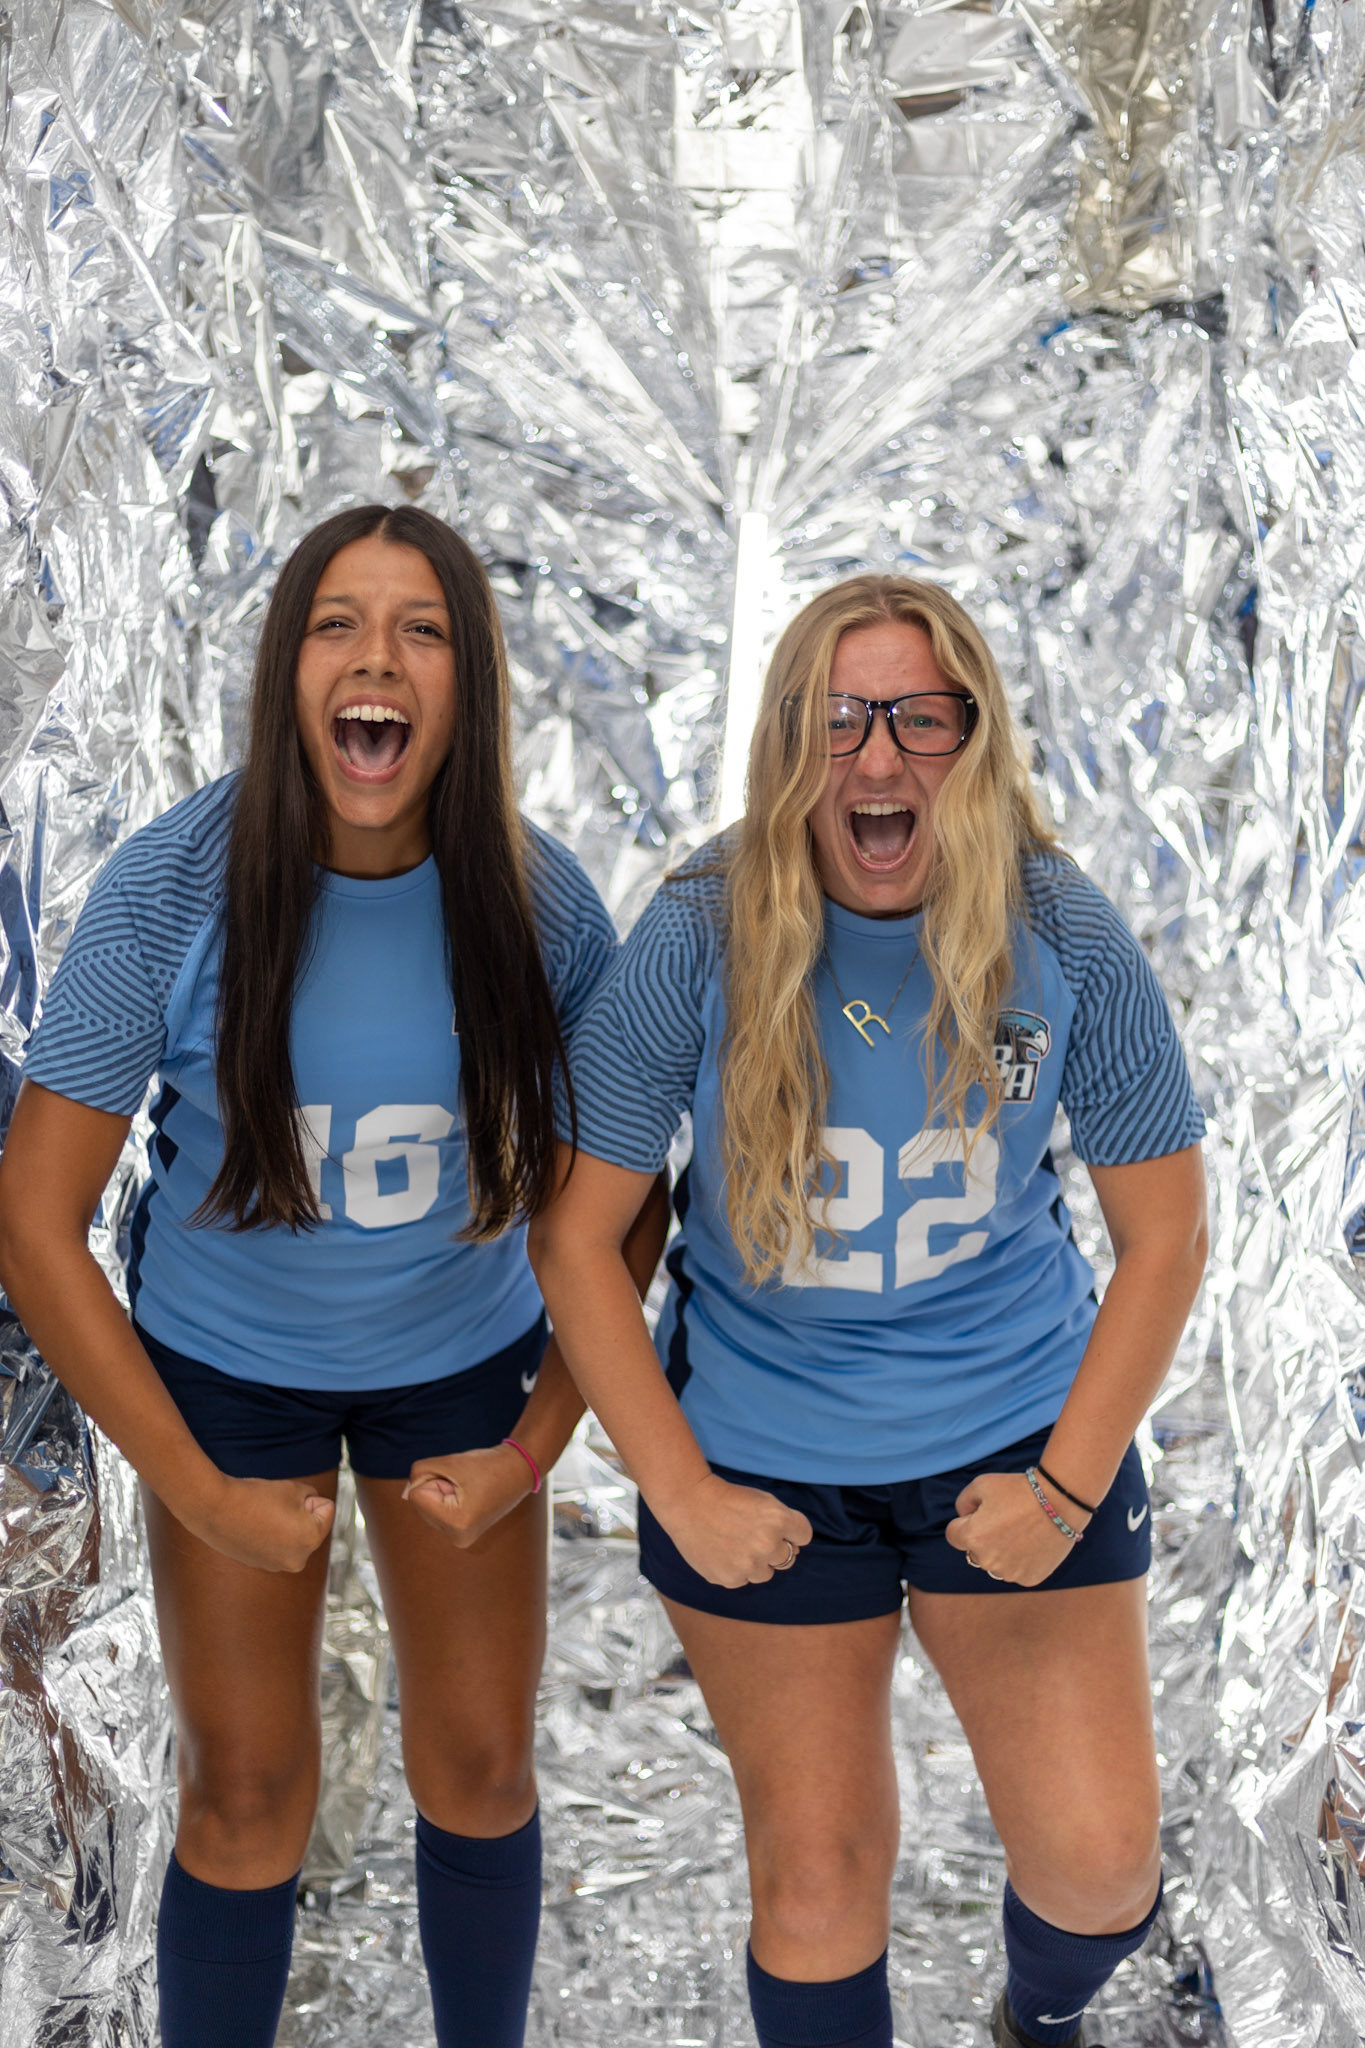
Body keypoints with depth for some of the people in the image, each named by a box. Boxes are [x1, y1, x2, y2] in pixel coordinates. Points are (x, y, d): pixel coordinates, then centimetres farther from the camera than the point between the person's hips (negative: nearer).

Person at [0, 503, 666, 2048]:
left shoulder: (536, 901, -18)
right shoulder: (172, 888, -22)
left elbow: (627, 1198, -4)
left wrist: (536, 1447, -8)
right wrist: (198, 1492, -15)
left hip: (463, 1360, 2)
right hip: (225, 1364, -1)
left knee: (480, 1766, 10)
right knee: (248, 1791, 6)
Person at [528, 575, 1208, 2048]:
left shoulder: (1066, 938, -12)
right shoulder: (700, 942, -15)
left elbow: (1165, 1231, -3)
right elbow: (573, 1232, -9)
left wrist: (1068, 1483, -9)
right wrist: (681, 1495, -11)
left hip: (1019, 1431, 1)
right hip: (763, 1457, 0)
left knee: (1099, 1861, 2)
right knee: (817, 1877, 9)